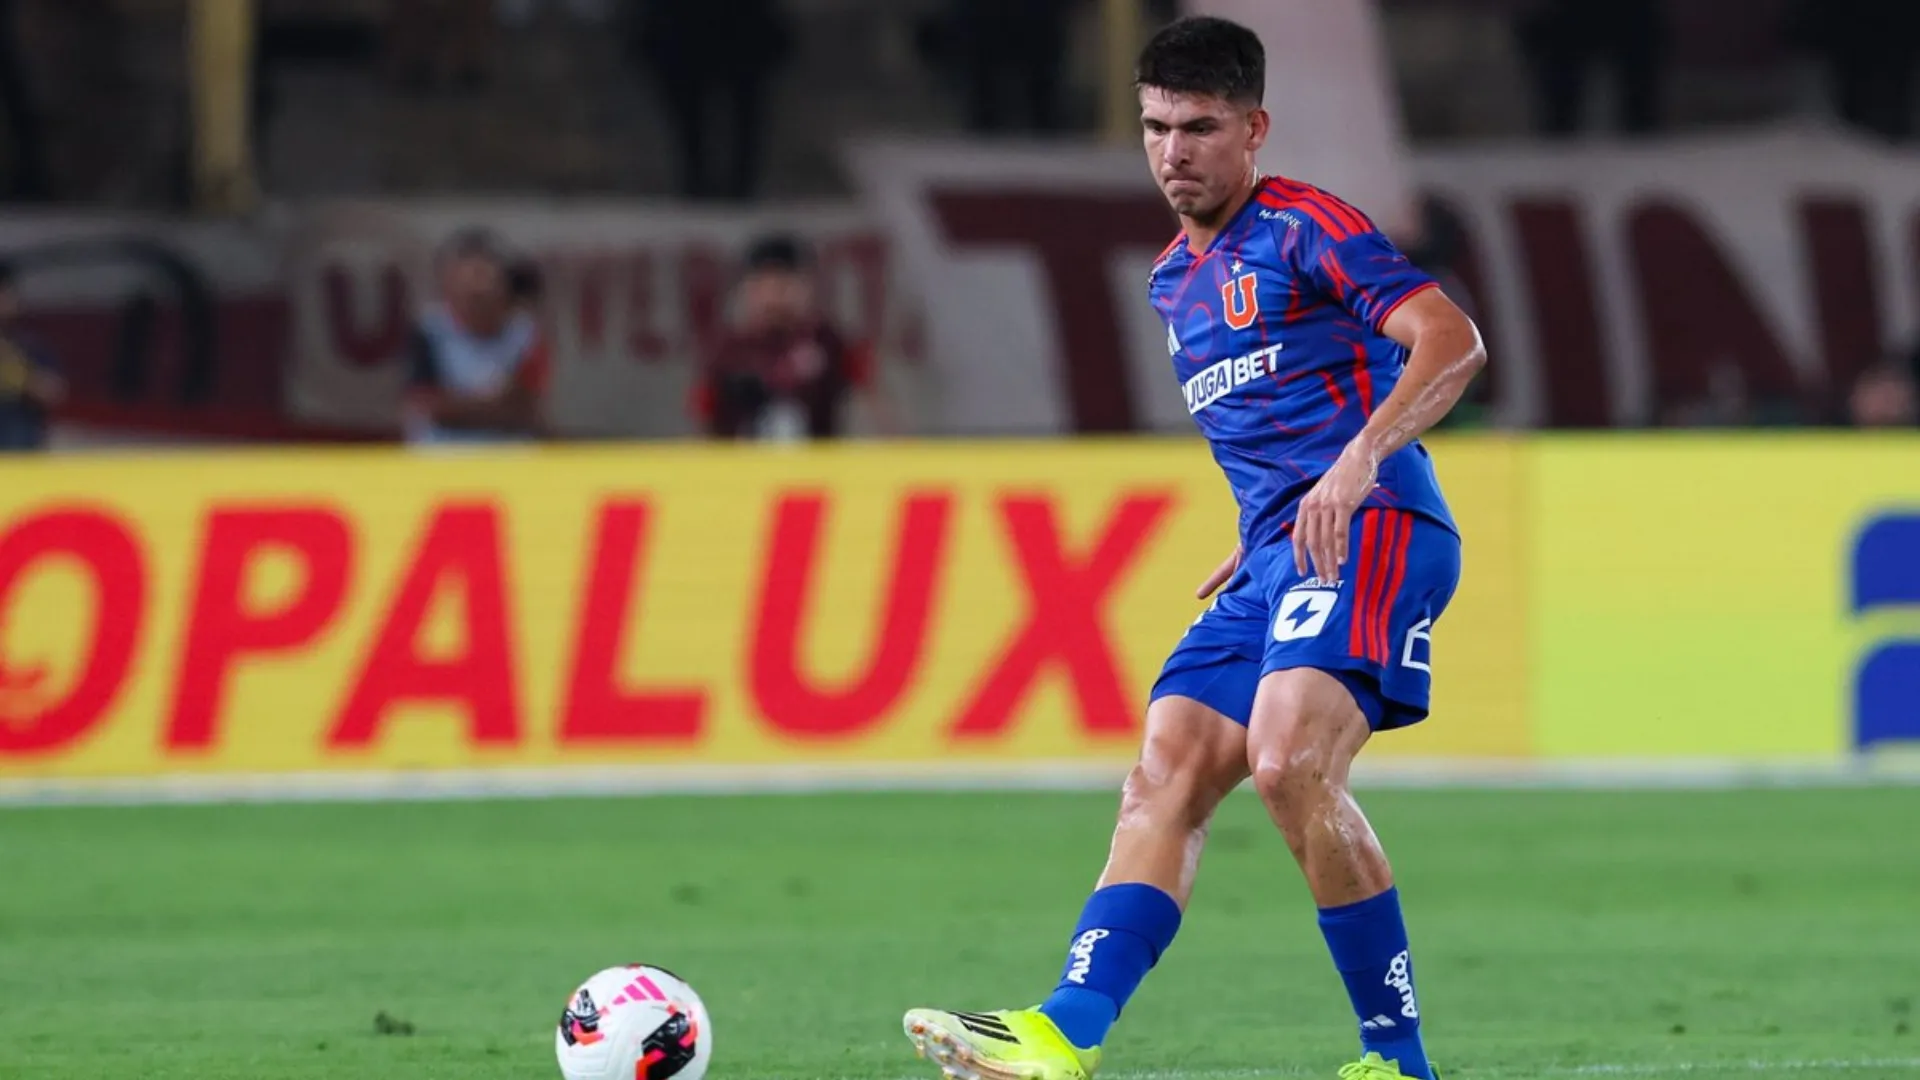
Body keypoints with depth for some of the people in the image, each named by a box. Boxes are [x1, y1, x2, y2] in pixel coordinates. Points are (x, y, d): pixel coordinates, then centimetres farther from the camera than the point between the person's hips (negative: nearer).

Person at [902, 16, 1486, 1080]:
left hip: (1369, 531, -9)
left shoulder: (1304, 227, -4)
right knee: (1164, 777, -6)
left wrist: (1358, 460, -28)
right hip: (1276, 555, 9)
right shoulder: (1174, 278, 22)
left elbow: (1451, 341, -16)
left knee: (1289, 764, -26)